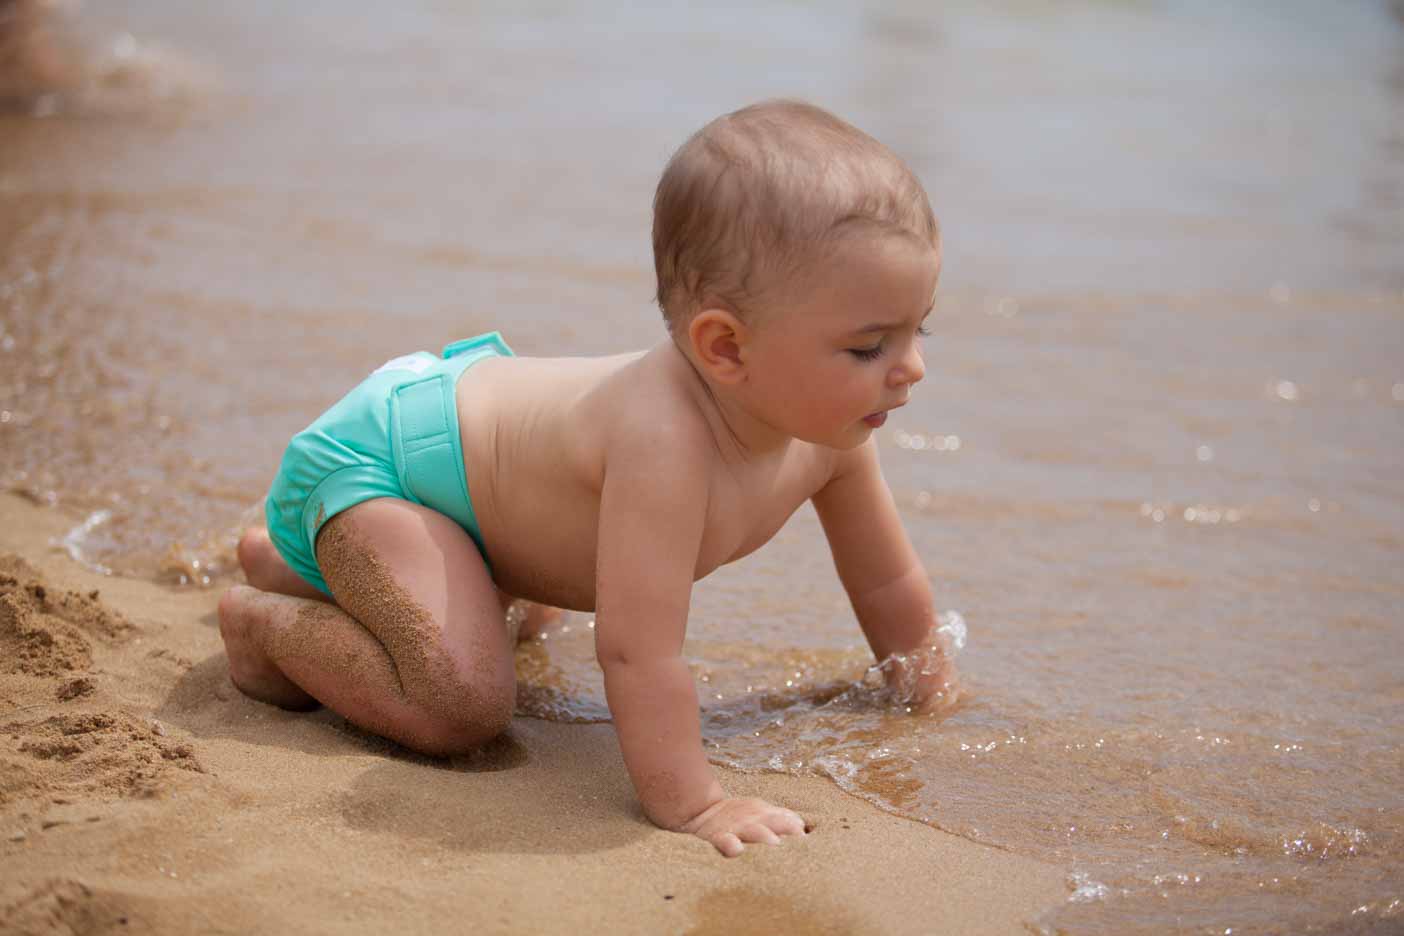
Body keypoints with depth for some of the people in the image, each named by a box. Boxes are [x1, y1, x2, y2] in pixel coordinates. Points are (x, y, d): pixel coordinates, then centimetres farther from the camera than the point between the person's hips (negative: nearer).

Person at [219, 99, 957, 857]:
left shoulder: (830, 430, -17)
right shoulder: (663, 443, -44)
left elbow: (886, 580, 2)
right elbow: (635, 650, -43)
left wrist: (927, 684, 12)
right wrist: (687, 804, -38)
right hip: (374, 457, -9)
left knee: (526, 610, 36)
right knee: (462, 704, -25)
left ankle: (294, 561, 46)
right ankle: (263, 623, 0)